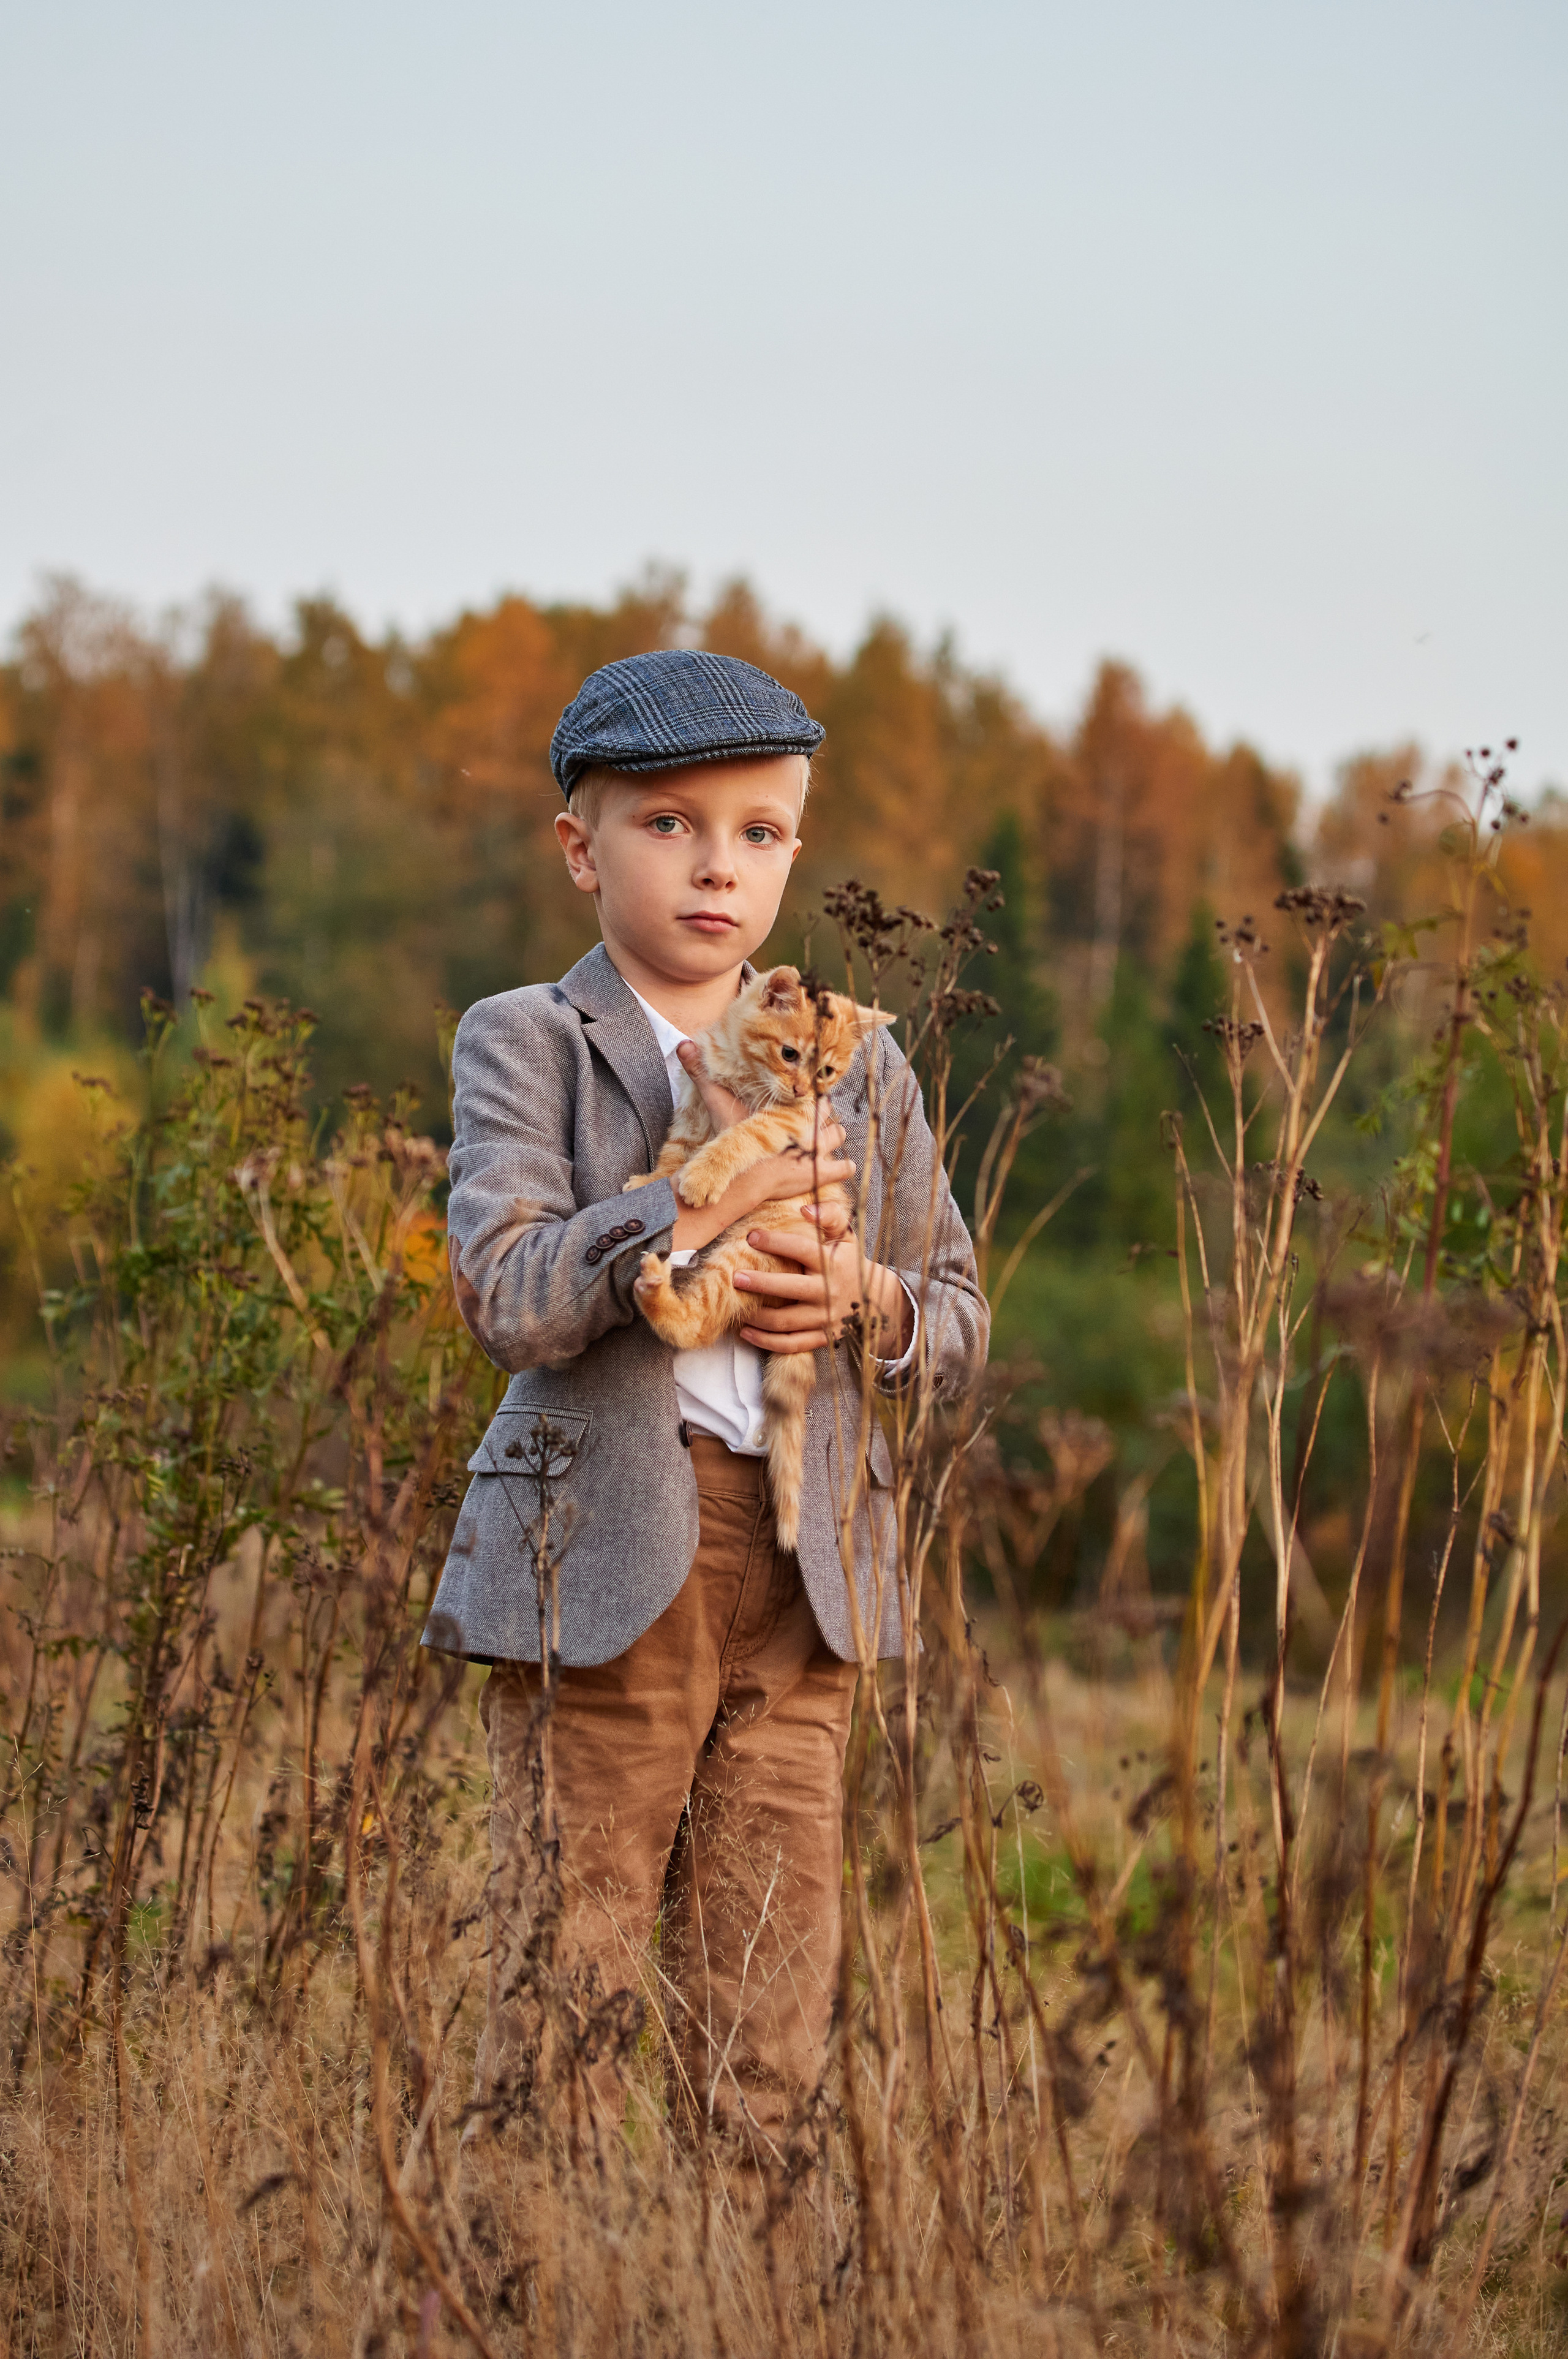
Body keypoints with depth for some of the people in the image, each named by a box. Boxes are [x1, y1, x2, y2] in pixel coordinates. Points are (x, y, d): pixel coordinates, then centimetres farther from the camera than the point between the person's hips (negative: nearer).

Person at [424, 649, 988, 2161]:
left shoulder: (858, 1066, 14)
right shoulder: (525, 1045, 1)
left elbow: (960, 1319, 16)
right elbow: (504, 1294, -13)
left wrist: (863, 1296, -6)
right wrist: (713, 1203, -20)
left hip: (802, 1571, 4)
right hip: (601, 1564, -4)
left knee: (770, 2015, 5)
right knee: (566, 1990, -2)